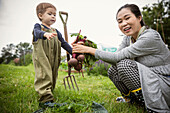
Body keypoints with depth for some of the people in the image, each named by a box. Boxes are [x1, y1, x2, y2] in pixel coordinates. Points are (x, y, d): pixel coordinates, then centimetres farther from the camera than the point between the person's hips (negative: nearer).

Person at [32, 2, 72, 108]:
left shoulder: (56, 31, 17)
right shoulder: (38, 26, 3)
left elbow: (64, 43, 18)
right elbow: (37, 32, -22)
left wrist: (73, 53, 8)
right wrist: (45, 34, -46)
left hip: (54, 60, 6)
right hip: (41, 59, -5)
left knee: (52, 78, 10)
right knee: (44, 77, -14)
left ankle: (48, 93, 24)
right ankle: (46, 99, -15)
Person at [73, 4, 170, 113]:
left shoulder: (151, 36, -23)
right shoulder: (128, 38, 2)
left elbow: (118, 57, -26)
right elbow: (116, 56, -5)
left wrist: (90, 50, -21)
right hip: (147, 79, 7)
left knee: (124, 64, -25)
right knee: (113, 70, -6)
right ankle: (135, 99, 12)